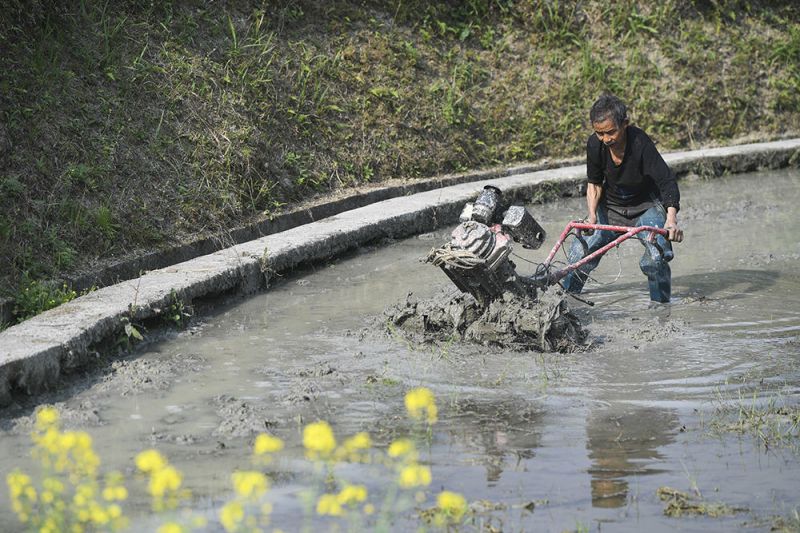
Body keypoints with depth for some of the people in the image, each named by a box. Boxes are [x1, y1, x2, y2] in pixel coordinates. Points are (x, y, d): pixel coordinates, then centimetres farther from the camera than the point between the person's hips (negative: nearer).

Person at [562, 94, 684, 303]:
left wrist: (671, 219, -49)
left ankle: (661, 306, -5)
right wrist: (592, 215, -16)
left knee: (656, 257, -25)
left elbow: (667, 181, -34)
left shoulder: (640, 143, -30)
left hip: (646, 207, -4)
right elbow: (594, 183, 0)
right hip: (611, 207, 4)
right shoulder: (595, 144, -17)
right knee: (580, 253, -10)